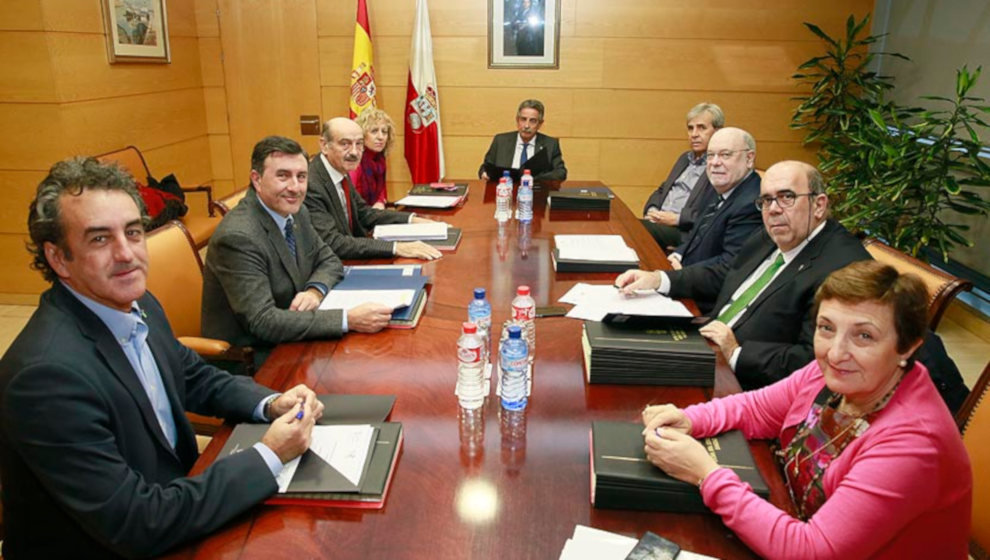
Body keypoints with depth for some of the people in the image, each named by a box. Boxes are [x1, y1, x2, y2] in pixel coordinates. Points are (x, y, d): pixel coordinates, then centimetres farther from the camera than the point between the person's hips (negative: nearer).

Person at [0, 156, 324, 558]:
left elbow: (196, 379, 11)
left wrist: (271, 404, -7)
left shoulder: (139, 306, -5)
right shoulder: (47, 373, -28)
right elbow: (137, 527, -26)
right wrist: (269, 456, -21)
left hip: (173, 495, 6)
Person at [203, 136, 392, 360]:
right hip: (247, 358, -7)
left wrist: (315, 291, -13)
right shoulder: (237, 237, -23)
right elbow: (262, 321, -28)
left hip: (284, 341, 7)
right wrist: (348, 320, -33)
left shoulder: (295, 212, 0)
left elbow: (328, 261, 10)